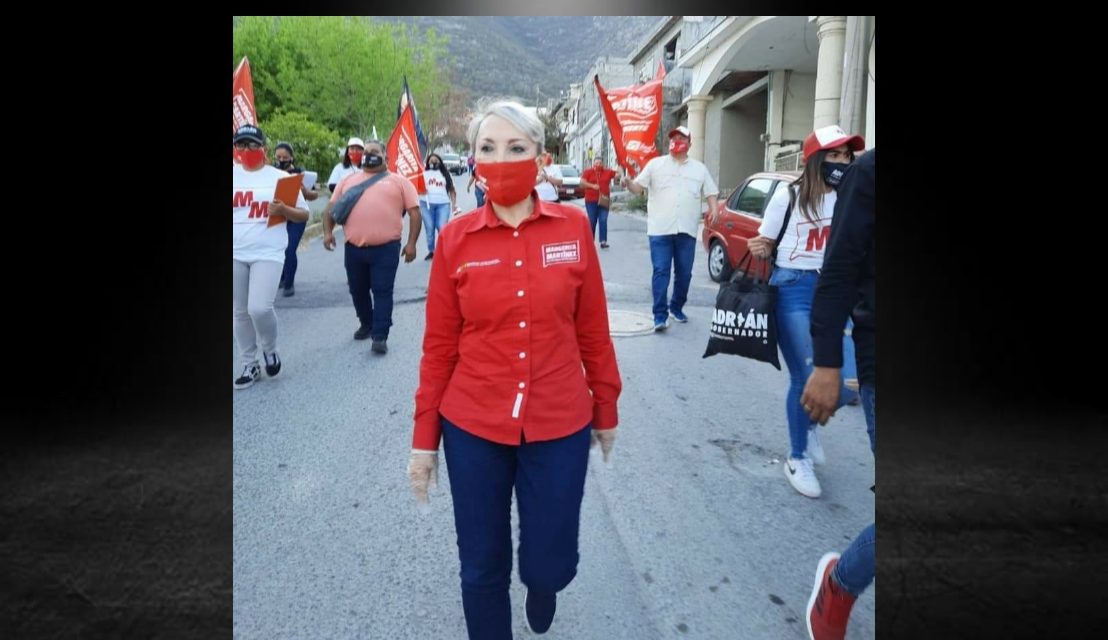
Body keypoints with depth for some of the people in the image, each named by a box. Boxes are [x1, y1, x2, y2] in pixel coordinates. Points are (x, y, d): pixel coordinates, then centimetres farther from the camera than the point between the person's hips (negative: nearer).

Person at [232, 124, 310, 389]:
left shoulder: (280, 177, 0)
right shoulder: (233, 175, 7)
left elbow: (303, 214, 2)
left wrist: (283, 209, -16)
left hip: (268, 253, -3)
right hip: (235, 254, 3)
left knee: (259, 308, -16)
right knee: (240, 312, 9)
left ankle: (270, 350, 15)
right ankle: (249, 366, 23)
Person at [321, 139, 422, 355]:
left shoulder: (398, 181, 6)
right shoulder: (348, 180, 16)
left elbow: (414, 212, 2)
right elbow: (331, 207, 18)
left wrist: (411, 243, -6)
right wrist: (328, 231, 2)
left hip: (386, 248, -4)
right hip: (354, 248, 4)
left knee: (382, 292, -4)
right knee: (358, 290, 15)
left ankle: (380, 336, -2)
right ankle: (366, 324, 36)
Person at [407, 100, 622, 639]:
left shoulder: (573, 226, -4)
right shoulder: (455, 238, -4)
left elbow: (593, 330, 3)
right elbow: (439, 344, 0)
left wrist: (606, 409, 9)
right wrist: (424, 437, 2)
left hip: (560, 425, 0)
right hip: (472, 428, 0)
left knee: (551, 564, 11)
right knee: (482, 568, 12)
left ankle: (541, 589, 49)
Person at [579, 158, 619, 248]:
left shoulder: (608, 172, 8)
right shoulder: (588, 172, 2)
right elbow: (582, 182, -6)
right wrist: (592, 186, -16)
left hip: (604, 201, 1)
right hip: (591, 201, -1)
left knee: (603, 221, -6)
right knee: (592, 221, 3)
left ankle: (603, 241, -8)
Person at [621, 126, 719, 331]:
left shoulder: (699, 168, 13)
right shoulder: (655, 164, 7)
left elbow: (711, 193, 15)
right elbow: (638, 188, 3)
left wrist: (714, 212, -3)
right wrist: (628, 183, -19)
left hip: (687, 230, 3)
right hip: (660, 229, -2)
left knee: (684, 273, 8)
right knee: (661, 272, -6)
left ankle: (677, 308, 27)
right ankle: (660, 315, -6)